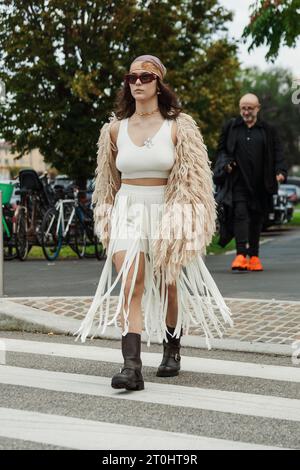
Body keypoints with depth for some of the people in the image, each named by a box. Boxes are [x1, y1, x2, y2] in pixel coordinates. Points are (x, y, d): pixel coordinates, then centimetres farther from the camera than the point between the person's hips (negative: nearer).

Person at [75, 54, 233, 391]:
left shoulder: (177, 127, -2)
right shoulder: (116, 129, 5)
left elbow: (192, 180, -1)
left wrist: (185, 223, -8)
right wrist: (108, 217, 19)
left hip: (166, 212, -1)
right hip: (127, 212, 1)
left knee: (168, 286, 12)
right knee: (130, 287, -14)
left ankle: (172, 351, 36)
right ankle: (132, 367, -22)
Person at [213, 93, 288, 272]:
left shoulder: (268, 130, 8)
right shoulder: (230, 128, 8)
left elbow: (278, 153, 5)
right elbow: (221, 150, 13)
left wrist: (281, 171, -11)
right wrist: (226, 163, -6)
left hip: (260, 183, 1)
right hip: (238, 181, -1)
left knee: (257, 219, 6)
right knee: (240, 214, -13)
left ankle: (254, 256, 15)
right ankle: (241, 254, -19)